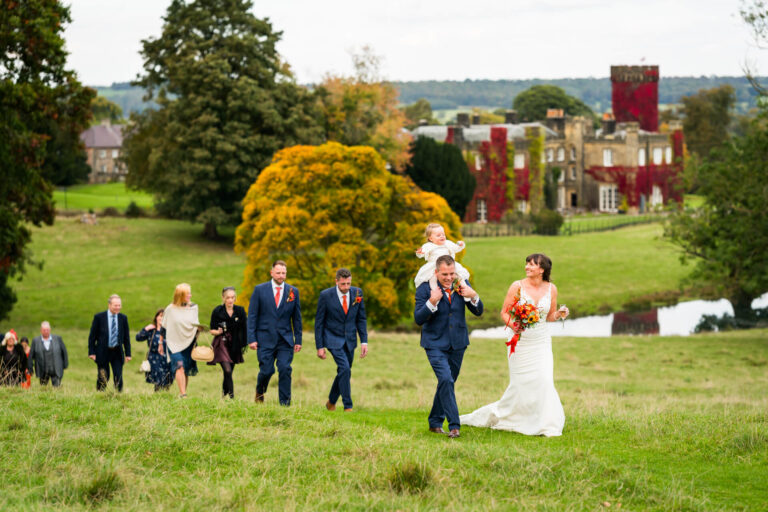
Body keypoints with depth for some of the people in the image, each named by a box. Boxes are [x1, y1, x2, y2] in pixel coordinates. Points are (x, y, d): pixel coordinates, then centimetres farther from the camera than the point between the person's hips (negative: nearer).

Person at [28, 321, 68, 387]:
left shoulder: (57, 339, 1)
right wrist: (30, 369, 3)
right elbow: (31, 355, 4)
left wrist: (65, 365, 9)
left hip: (56, 371, -1)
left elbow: (64, 351, 9)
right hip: (43, 371, 1)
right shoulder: (36, 340, 0)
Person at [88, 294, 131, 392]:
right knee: (103, 378, 3)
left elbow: (126, 337, 9)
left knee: (118, 377, -5)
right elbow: (92, 336, -2)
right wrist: (91, 352, -7)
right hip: (103, 352, -2)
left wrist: (128, 354, 4)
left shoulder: (123, 318, 4)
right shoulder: (99, 317, -4)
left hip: (117, 352, 2)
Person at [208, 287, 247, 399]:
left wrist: (243, 344, 3)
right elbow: (212, 330, 0)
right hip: (221, 344, -3)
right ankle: (231, 395, -18)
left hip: (234, 346, 3)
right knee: (227, 370, -19)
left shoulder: (240, 311, 2)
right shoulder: (217, 311, -4)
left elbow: (244, 329, 8)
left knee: (229, 372, 9)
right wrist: (218, 332, -21)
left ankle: (224, 395, 29)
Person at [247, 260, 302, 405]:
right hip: (265, 339, -1)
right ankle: (260, 392, 28)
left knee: (285, 369, -8)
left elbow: (297, 317, 9)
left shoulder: (293, 291, 6)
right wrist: (252, 338, -6)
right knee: (266, 370, -3)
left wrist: (298, 340, 6)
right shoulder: (259, 289, 2)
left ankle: (285, 403, 0)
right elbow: (252, 315, 1)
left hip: (285, 339, 1)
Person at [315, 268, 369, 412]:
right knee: (345, 369, -19)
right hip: (333, 339, -4)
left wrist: (364, 341, -2)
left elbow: (361, 319, 5)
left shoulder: (357, 293, -3)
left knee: (344, 372, 11)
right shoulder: (325, 295, -13)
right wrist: (320, 346, -8)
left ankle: (331, 402, 33)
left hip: (350, 340, 4)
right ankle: (347, 406, -13)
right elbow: (319, 322, -6)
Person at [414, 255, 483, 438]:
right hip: (435, 344, -4)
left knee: (447, 383, 13)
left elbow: (478, 312, 2)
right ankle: (454, 425, -17)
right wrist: (432, 302, -30)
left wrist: (473, 296, -18)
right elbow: (418, 319, -14)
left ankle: (435, 422, 28)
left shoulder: (462, 285, 1)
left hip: (457, 344, 4)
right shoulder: (425, 288, -10)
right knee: (446, 380, -19)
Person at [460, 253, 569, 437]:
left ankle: (545, 426, -1)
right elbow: (505, 312, -4)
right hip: (521, 341, -2)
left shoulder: (551, 289, 2)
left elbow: (550, 316, 12)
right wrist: (513, 325, -23)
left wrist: (559, 314, -9)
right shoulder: (517, 287, -7)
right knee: (521, 384, 0)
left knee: (543, 381, -9)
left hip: (542, 342, 2)